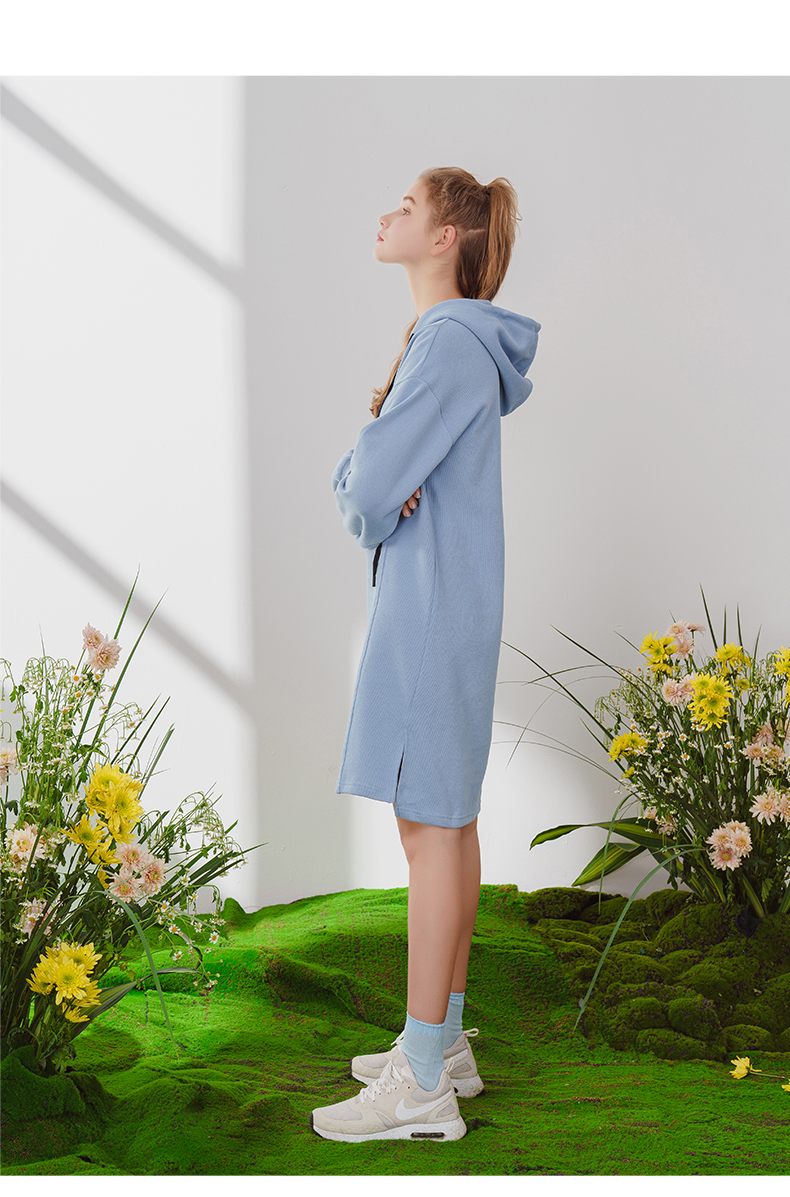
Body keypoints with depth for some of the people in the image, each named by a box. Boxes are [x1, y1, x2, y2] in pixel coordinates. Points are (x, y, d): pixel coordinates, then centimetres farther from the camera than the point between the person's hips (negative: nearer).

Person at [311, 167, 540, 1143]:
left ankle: (422, 1084, 0)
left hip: (434, 611, -10)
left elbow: (372, 490, -22)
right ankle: (444, 1042, 23)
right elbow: (352, 478, 13)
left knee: (429, 824, -7)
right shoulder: (432, 341, 16)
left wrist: (370, 500, 0)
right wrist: (369, 488, -8)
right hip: (426, 605, 10)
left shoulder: (451, 343, -16)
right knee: (447, 820, 13)